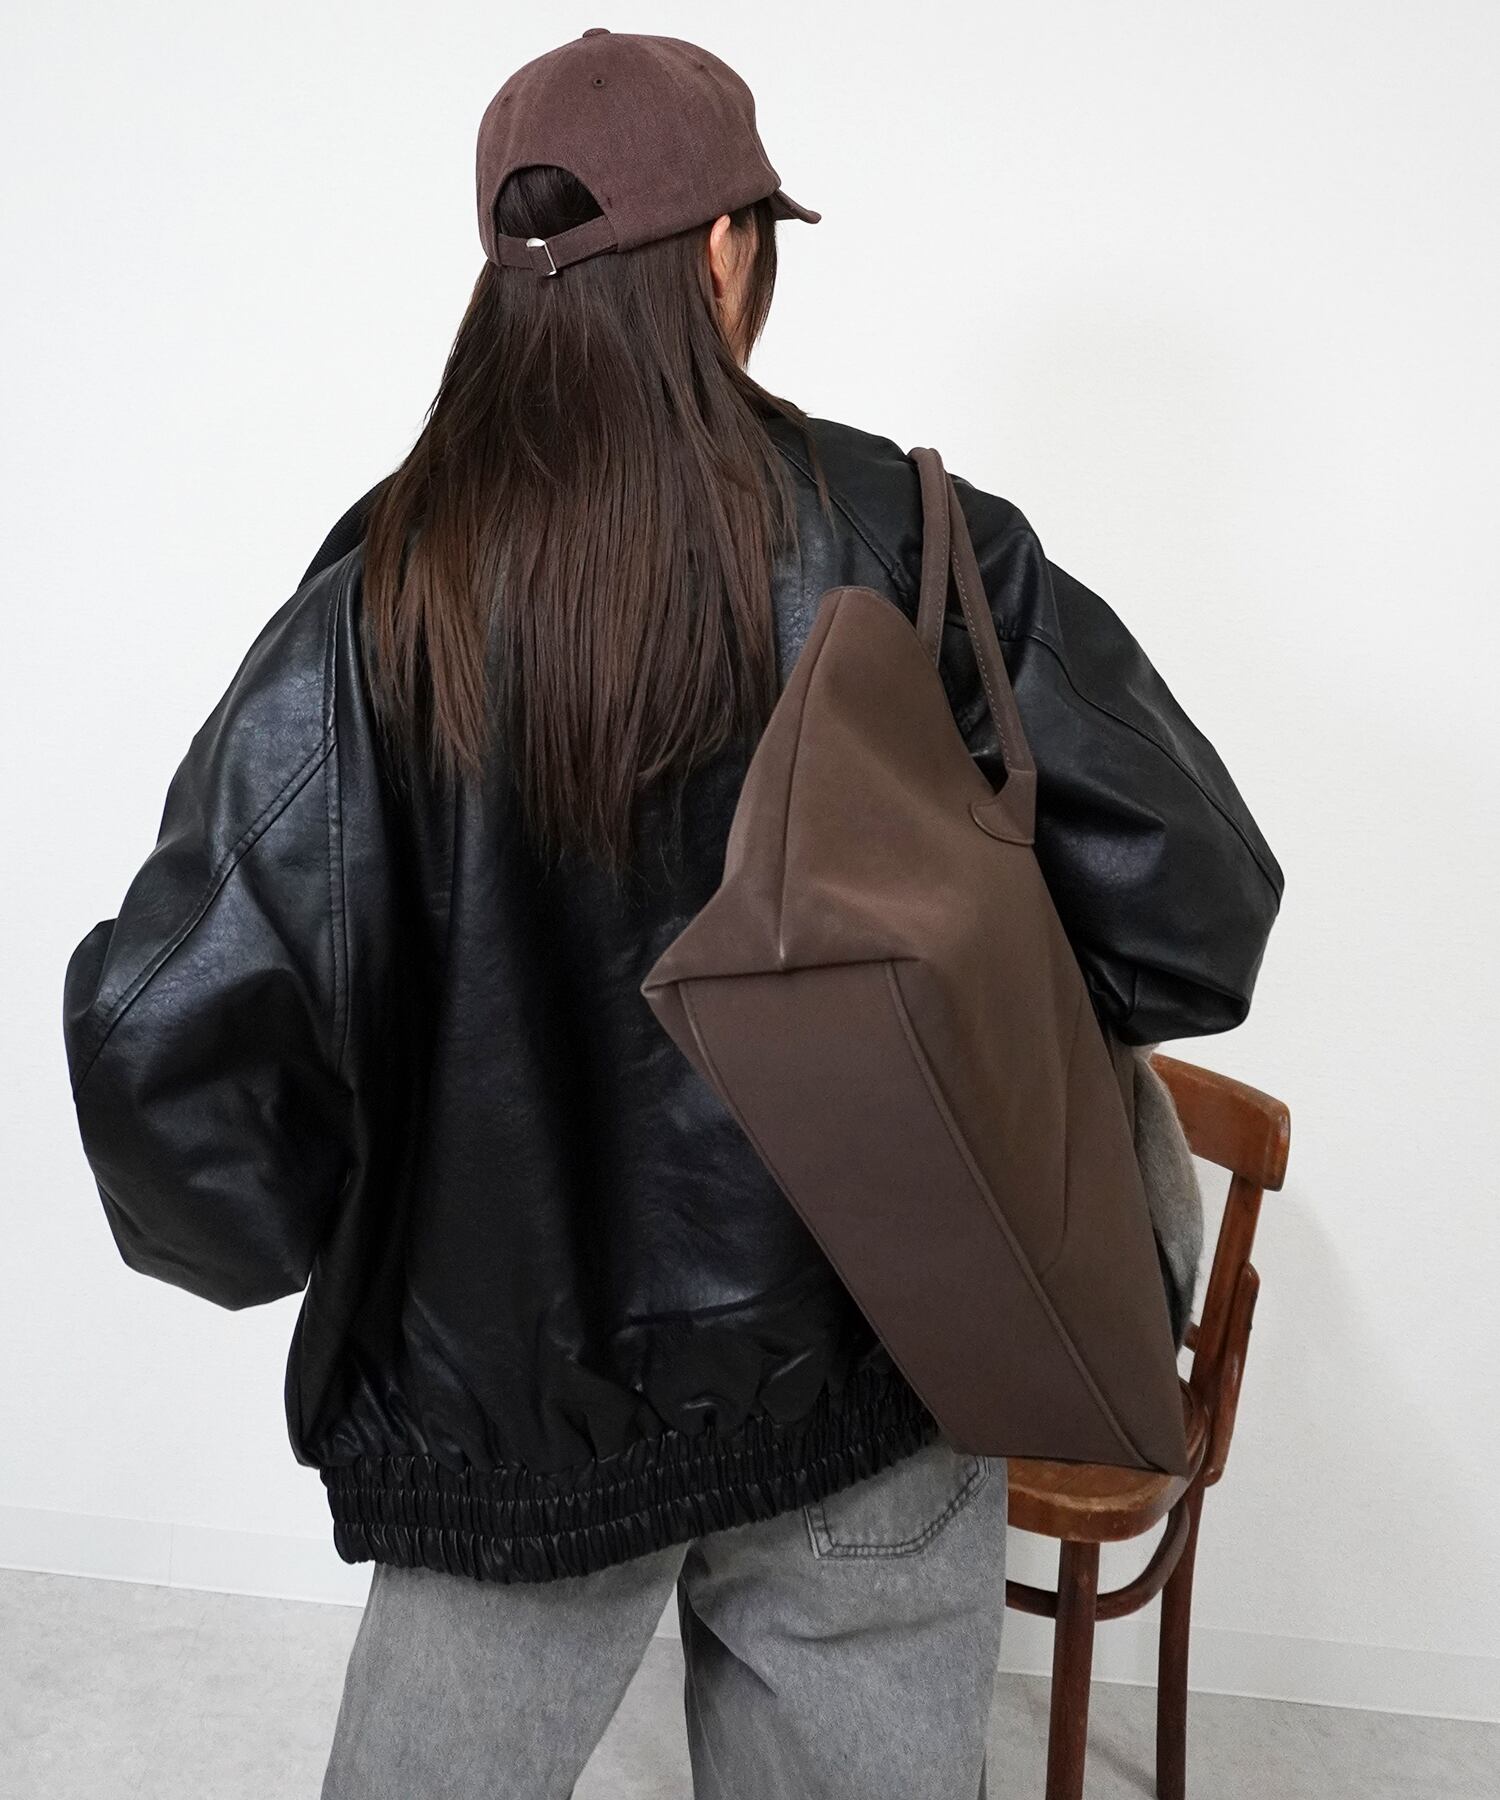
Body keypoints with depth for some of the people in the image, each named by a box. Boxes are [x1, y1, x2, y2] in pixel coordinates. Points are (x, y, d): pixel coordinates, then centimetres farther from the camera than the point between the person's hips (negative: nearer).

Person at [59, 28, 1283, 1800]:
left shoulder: (380, 605, -12)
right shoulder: (910, 545, -13)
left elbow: (160, 1031, -17)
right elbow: (1193, 909, -12)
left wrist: (324, 1243, 2)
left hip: (507, 1394, 1)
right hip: (868, 1373, 0)